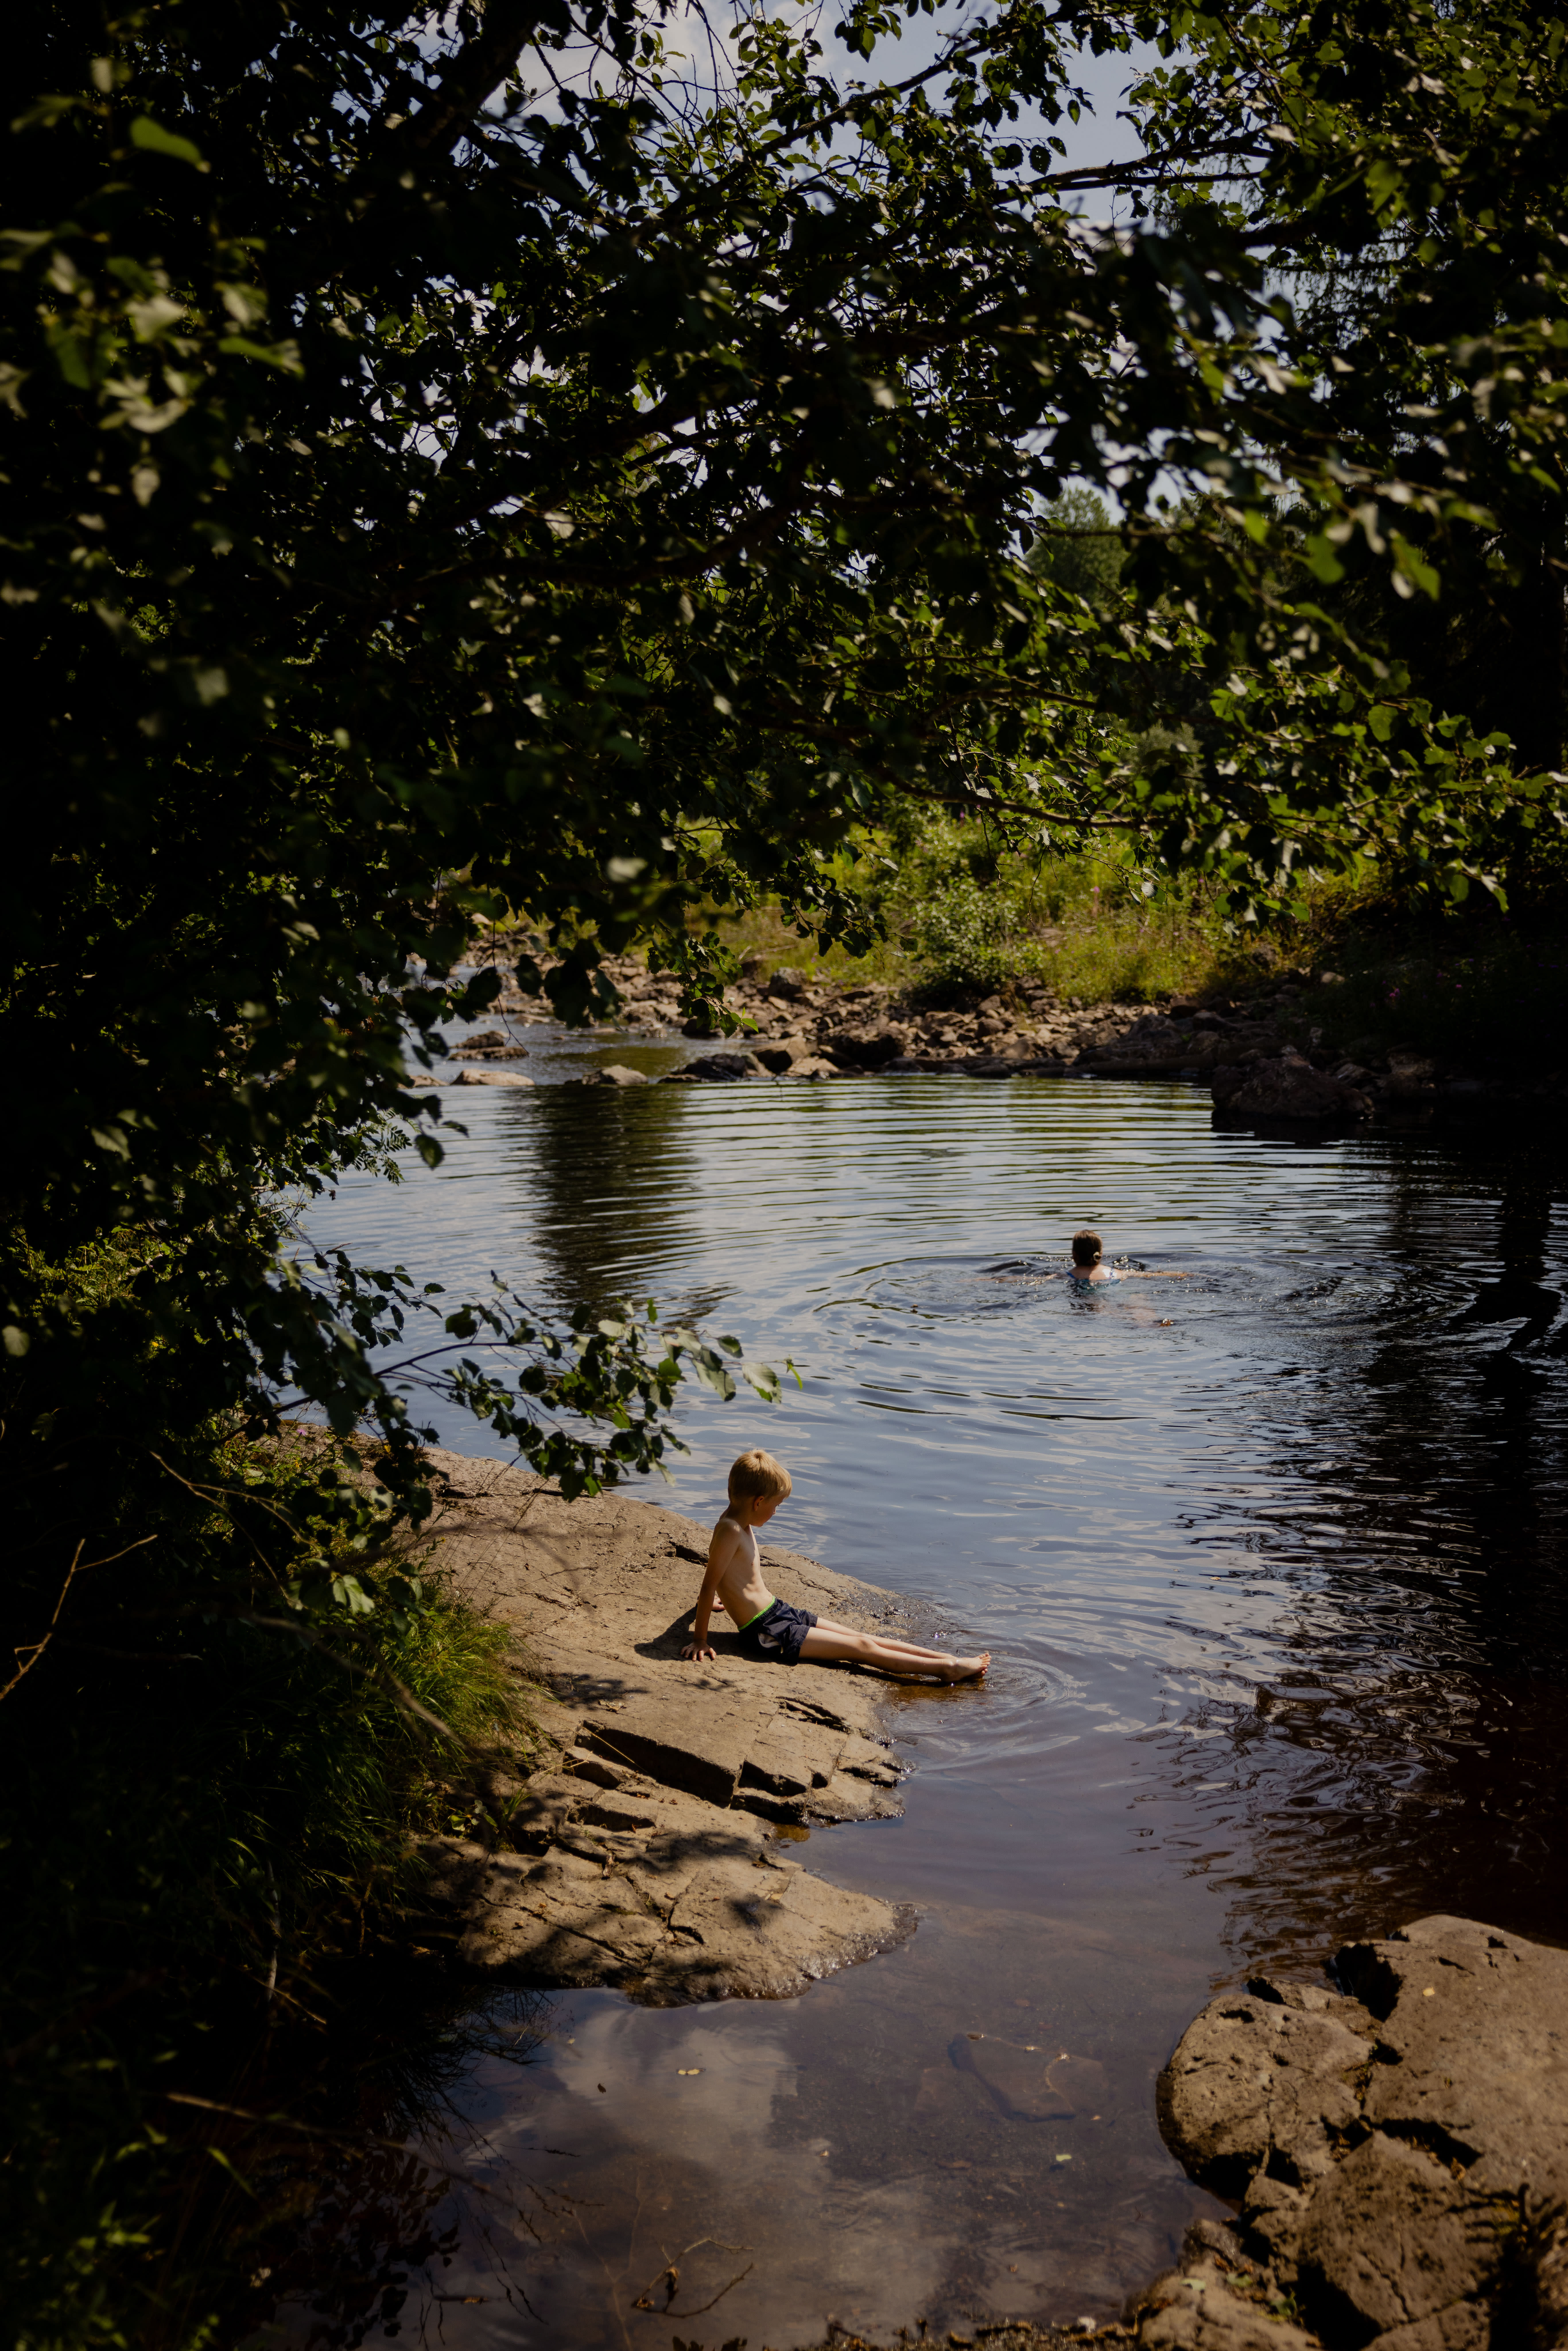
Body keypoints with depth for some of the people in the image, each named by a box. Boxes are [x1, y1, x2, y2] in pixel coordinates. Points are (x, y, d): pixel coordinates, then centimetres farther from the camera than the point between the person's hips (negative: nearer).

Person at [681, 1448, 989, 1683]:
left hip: (779, 1612, 10)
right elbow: (709, 1586, -23)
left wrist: (726, 1597, 41)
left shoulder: (741, 1525, 9)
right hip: (767, 1633, -10)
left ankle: (947, 1659, 7)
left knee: (863, 1638, 6)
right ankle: (947, 1670, -6)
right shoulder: (730, 1532, -22)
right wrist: (699, 1640, -22)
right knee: (861, 1648, -8)